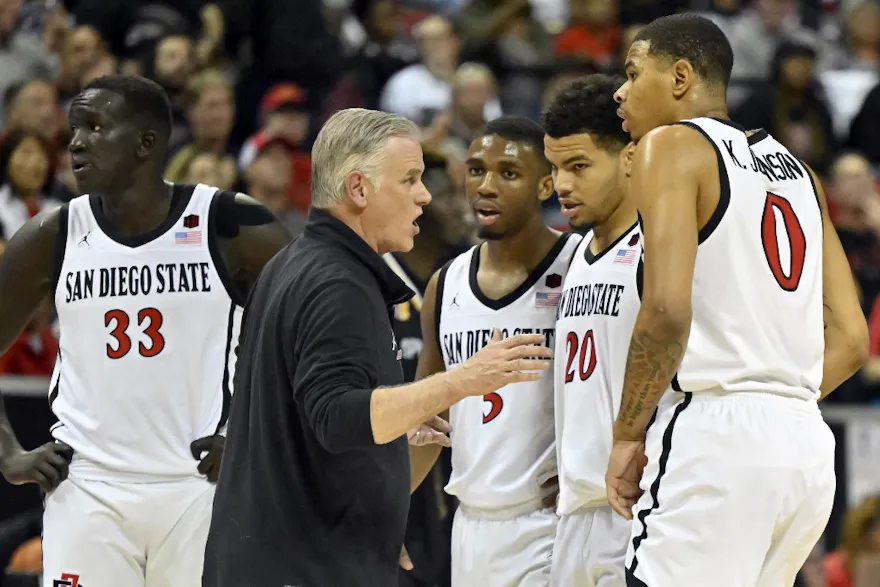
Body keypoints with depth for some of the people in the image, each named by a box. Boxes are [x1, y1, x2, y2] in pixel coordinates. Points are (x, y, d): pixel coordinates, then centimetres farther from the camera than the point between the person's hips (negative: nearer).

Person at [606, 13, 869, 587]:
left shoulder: (672, 146, -1)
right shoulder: (796, 168, 21)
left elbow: (668, 310, -15)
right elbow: (852, 340, 18)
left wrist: (628, 433, -6)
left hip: (714, 438, -8)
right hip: (808, 446, 8)